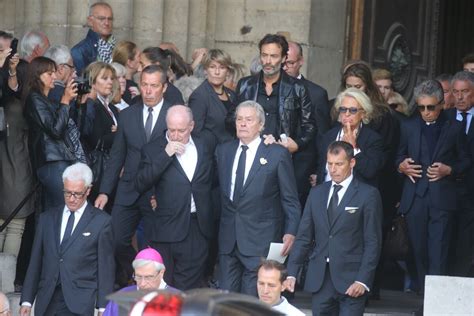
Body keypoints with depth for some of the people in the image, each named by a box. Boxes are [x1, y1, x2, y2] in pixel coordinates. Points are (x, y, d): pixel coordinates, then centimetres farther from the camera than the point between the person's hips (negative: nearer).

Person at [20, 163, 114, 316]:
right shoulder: (46, 218, 15)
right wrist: (26, 301, 9)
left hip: (79, 304, -3)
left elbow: (106, 268, 3)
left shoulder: (101, 221, 4)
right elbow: (35, 263, 15)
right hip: (46, 303, 3)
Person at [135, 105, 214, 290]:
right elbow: (140, 185, -13)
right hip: (165, 230, -2)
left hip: (197, 229, 3)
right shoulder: (153, 150, -1)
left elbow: (211, 183, 20)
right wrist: (166, 155, -18)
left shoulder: (204, 148, 10)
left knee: (189, 288, 4)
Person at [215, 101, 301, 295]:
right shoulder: (223, 151, 12)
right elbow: (220, 190, 16)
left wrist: (290, 233, -9)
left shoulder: (277, 154, -1)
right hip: (228, 240, 4)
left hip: (261, 242, -4)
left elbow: (290, 199, -1)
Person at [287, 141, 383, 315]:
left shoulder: (368, 195, -1)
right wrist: (291, 273, 2)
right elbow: (303, 236, 12)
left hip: (350, 279, -4)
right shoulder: (317, 193, 13)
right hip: (319, 279, 4)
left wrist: (362, 280, -12)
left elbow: (372, 242, -4)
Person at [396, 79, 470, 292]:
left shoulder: (454, 128, 6)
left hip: (441, 199, -3)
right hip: (415, 198, 3)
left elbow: (465, 161, 9)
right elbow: (399, 156, 19)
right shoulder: (409, 126, 13)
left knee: (438, 253, -11)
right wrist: (402, 166, -4)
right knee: (419, 250, 7)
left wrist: (449, 170, -9)